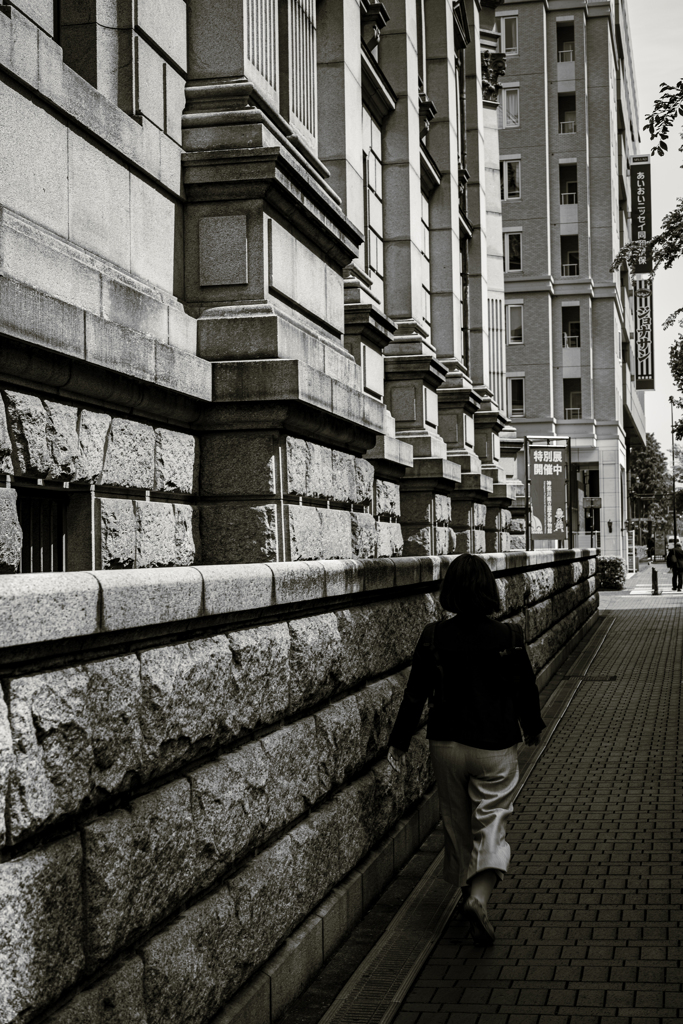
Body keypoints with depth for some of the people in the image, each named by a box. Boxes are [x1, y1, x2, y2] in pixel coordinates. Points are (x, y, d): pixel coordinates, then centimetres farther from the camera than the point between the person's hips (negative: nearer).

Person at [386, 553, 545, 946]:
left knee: (458, 825, 18)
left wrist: (400, 741, 8)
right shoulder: (509, 638, -12)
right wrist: (533, 728, 18)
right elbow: (527, 690, -1)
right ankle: (479, 897, -16)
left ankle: (469, 892, 32)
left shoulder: (434, 638, -9)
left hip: (446, 744, 2)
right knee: (491, 824, 5)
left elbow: (416, 693, -3)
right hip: (495, 747, -2)